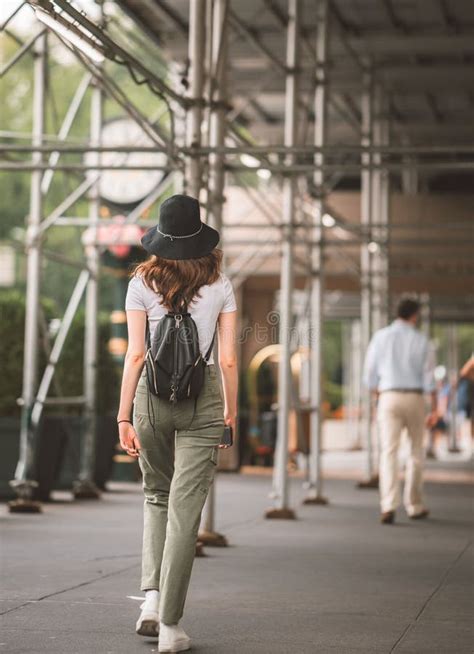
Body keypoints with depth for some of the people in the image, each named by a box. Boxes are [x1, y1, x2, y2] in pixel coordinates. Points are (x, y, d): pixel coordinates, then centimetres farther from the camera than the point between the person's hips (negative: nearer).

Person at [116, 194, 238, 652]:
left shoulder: (142, 283, 0)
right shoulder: (219, 286, 2)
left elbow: (135, 355, -4)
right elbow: (228, 360, 1)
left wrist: (124, 415, 0)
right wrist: (230, 411, 12)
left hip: (153, 394, 1)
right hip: (203, 397, -1)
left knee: (157, 495, 22)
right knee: (185, 508, 1)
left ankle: (152, 595, 7)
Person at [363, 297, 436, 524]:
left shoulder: (380, 337, 2)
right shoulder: (421, 341, -1)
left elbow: (370, 375, 4)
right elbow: (430, 378, -4)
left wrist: (377, 398, 19)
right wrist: (434, 410, 0)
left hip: (388, 398, 0)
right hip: (414, 399, 0)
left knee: (389, 453, -6)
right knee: (416, 452, 15)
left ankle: (388, 506, -23)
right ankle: (414, 505, 21)